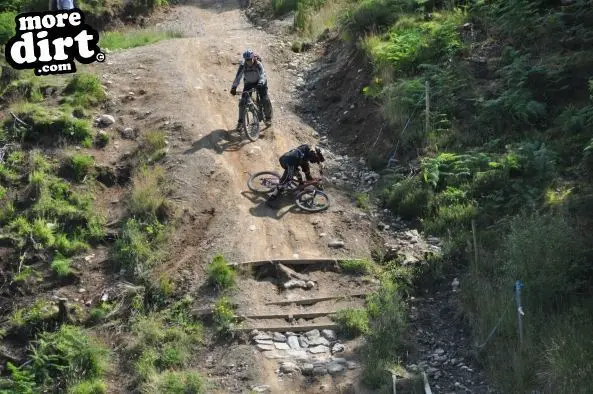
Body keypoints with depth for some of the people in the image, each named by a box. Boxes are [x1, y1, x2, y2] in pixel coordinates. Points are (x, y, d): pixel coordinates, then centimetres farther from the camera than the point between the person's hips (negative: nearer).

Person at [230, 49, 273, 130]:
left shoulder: (258, 64, -25)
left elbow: (262, 75, -37)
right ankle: (241, 121, 3)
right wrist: (233, 87, -38)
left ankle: (268, 118, 8)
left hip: (259, 83, -2)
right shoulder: (243, 66, -20)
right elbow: (238, 77, -25)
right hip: (248, 83, 2)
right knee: (242, 102, -8)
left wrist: (260, 83, -58)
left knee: (265, 100, -14)